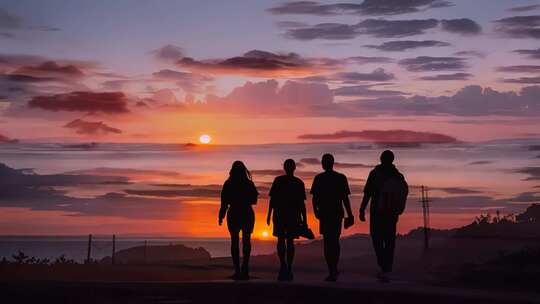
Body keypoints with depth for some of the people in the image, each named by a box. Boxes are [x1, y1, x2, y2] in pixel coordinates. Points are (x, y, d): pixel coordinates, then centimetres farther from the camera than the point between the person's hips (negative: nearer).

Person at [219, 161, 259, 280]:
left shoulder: (228, 184, -5)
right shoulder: (249, 184, -2)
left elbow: (224, 203, -6)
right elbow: (254, 200, 4)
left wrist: (221, 216, 1)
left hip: (233, 215, -1)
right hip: (247, 215, 1)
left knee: (235, 241, 5)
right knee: (246, 241, 8)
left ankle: (237, 270, -2)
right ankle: (245, 269, -1)